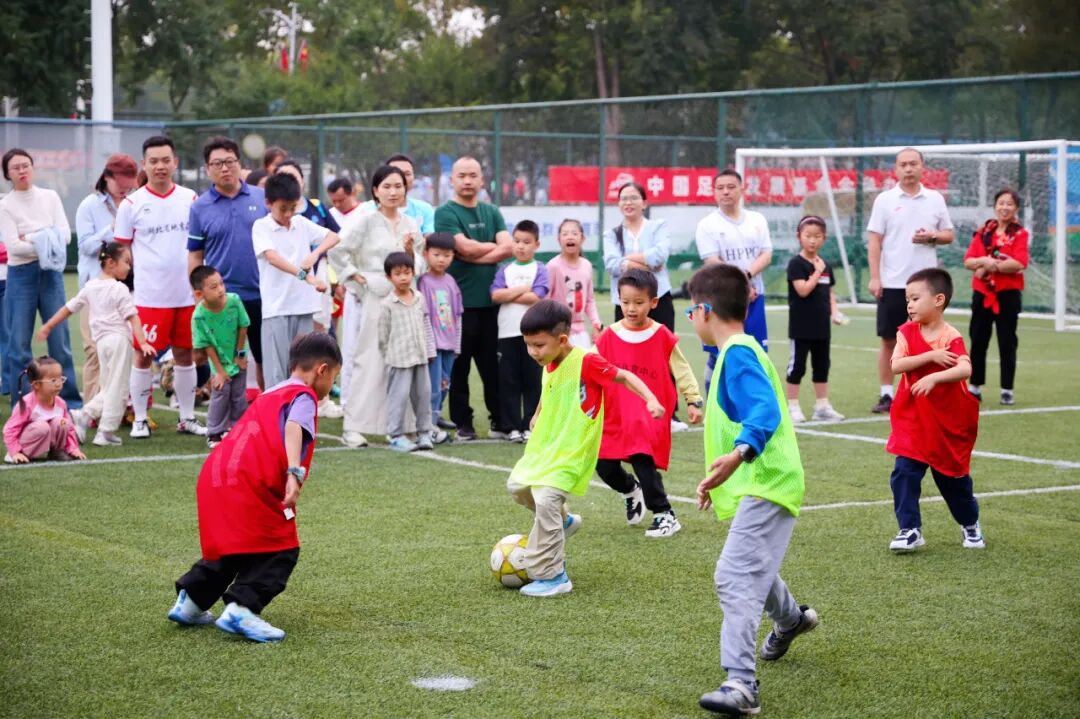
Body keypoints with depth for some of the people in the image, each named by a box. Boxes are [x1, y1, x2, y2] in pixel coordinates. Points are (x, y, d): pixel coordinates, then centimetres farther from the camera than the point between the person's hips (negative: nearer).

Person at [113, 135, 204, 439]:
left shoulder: (190, 198, 6)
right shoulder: (132, 204, -2)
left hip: (187, 294, 3)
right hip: (149, 296, -3)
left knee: (185, 354, 10)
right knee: (144, 355, 1)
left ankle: (187, 418, 19)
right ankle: (139, 419, 12)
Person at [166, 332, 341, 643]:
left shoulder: (269, 395, 29)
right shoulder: (303, 396, 1)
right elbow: (294, 428, -19)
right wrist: (295, 472, -32)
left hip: (214, 476, 9)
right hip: (248, 483, -9)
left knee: (231, 547, 26)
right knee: (281, 550, 0)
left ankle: (189, 602, 28)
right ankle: (241, 609, -12)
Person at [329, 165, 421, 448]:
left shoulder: (411, 225, 13)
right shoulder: (365, 222, -3)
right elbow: (337, 250, -6)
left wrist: (410, 251, -2)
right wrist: (355, 277, -6)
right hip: (375, 299, -5)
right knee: (369, 362, -6)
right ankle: (353, 426, -1)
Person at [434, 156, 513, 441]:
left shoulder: (492, 212, 14)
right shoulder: (446, 213, -2)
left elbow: (507, 248, 0)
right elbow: (466, 247, -14)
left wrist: (477, 256, -11)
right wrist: (493, 246, 1)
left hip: (491, 300, 4)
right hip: (460, 301, -4)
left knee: (494, 364, 7)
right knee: (459, 366, 2)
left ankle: (500, 420, 15)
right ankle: (463, 423, 10)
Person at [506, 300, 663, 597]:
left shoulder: (586, 362, -20)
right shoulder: (548, 365, 3)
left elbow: (625, 377, -16)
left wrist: (651, 400, -27)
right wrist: (537, 416, 26)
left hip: (571, 450, -9)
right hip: (544, 446, 9)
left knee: (546, 500, -21)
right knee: (517, 486, 19)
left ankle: (552, 577, -12)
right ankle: (563, 522, 42)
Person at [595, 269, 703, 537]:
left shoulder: (663, 337, -5)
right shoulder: (609, 337, 0)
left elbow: (682, 370, 3)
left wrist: (693, 401, 0)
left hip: (651, 418, -3)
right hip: (614, 417, 4)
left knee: (644, 462, -15)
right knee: (604, 465, 4)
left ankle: (665, 515, 0)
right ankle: (631, 491, 36)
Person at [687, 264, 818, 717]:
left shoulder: (738, 354, -17)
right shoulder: (735, 352, 15)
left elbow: (766, 411, -33)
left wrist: (740, 453, -50)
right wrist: (721, 475, 34)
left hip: (765, 484, -11)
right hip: (760, 483, 11)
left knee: (735, 577, -20)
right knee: (751, 568, 32)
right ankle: (791, 618, 60)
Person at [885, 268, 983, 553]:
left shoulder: (951, 337, -15)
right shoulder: (907, 332, -4)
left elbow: (965, 369, -30)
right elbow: (896, 365, -18)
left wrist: (934, 377, -43)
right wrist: (931, 356, -26)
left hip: (948, 423, -2)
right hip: (913, 420, 2)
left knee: (952, 476, 13)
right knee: (904, 473, -11)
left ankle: (970, 524, 36)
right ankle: (910, 529, -2)